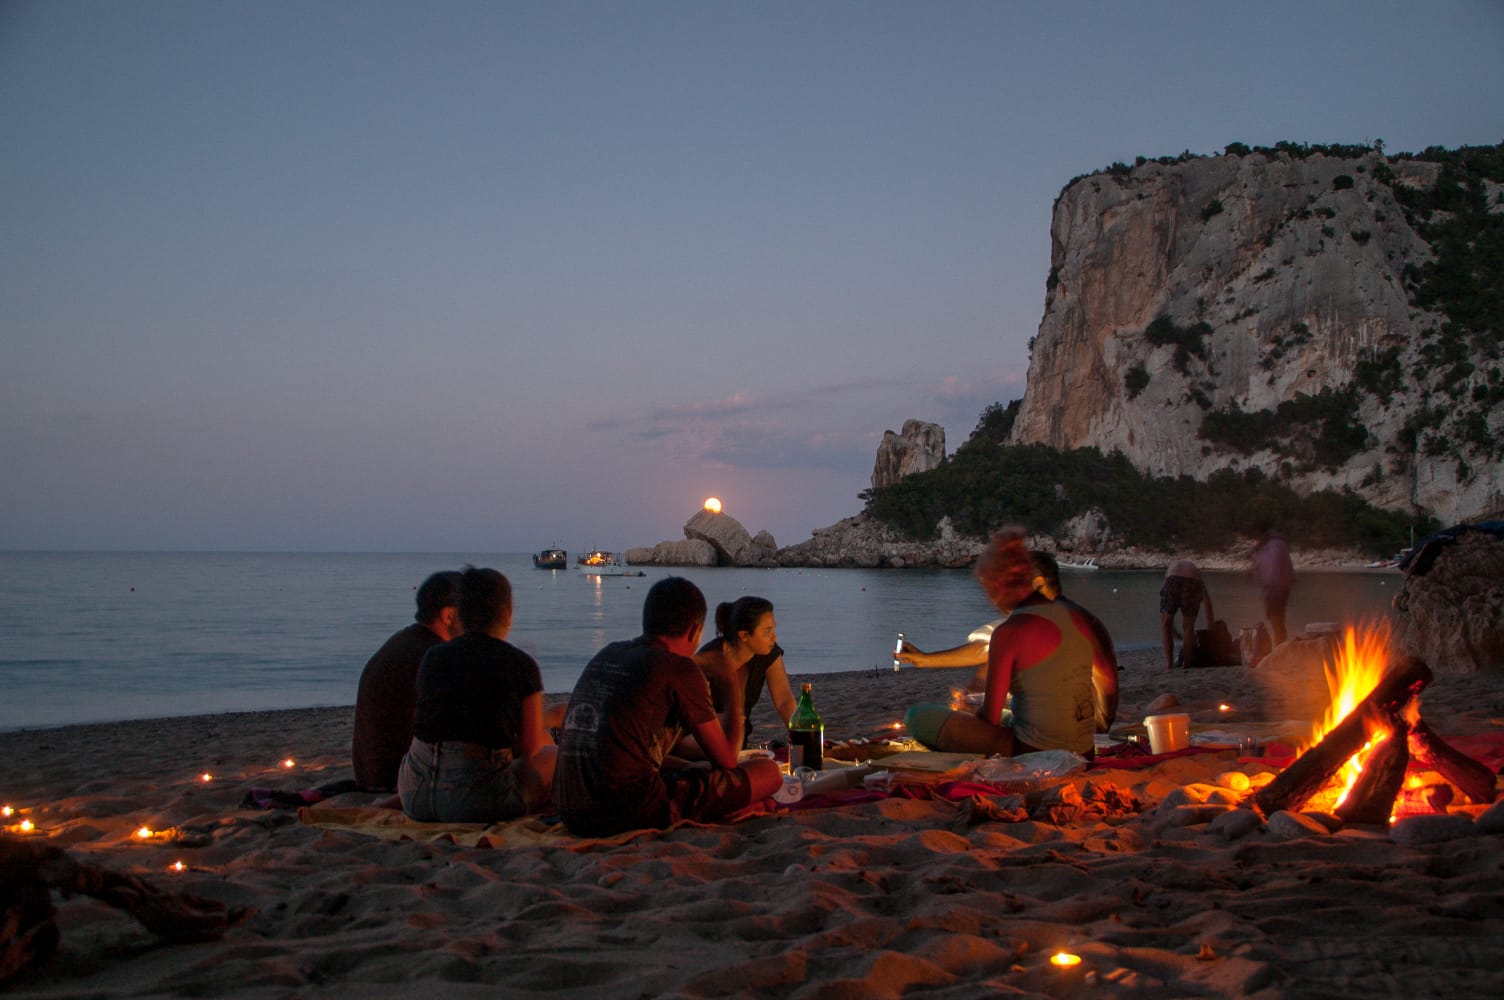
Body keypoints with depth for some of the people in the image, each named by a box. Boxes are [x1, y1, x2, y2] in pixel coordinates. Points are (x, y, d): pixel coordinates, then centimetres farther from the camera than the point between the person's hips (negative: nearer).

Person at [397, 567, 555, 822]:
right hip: (475, 801, -4)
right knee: (553, 755, 21)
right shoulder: (522, 665, -2)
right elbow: (530, 748, 6)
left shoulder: (432, 657, 10)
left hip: (414, 799, 4)